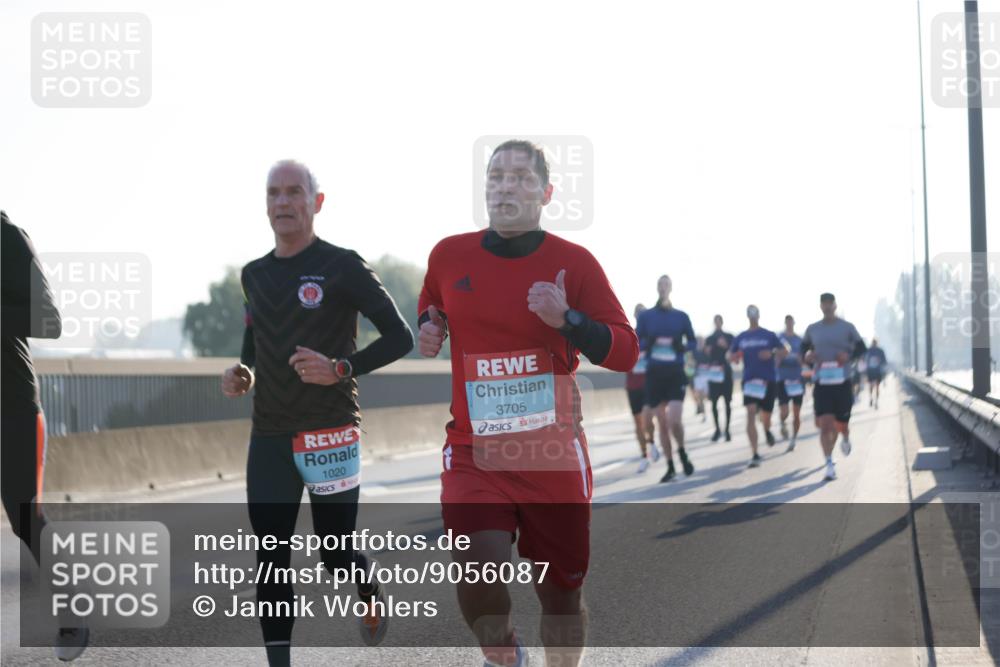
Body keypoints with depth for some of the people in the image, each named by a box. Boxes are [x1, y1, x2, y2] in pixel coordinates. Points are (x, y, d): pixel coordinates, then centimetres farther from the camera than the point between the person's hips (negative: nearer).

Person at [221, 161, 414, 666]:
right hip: (268, 437, 5)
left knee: (336, 553, 4)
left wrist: (340, 369, -20)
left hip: (331, 433, -5)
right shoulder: (254, 275, 12)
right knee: (271, 561, -1)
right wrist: (242, 375, 4)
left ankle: (372, 596, 37)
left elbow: (400, 337, -8)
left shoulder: (341, 267, -7)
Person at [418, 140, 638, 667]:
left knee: (560, 589, 8)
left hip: (554, 454, 0)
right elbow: (430, 309, 26)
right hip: (473, 451, 0)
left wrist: (566, 320, -21)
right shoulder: (448, 256, 3)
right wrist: (427, 330, 3)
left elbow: (625, 352, -5)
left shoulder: (573, 262, -3)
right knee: (479, 570, -19)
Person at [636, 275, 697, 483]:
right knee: (662, 423, 6)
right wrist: (652, 342, -16)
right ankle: (670, 467, 19)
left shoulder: (681, 316, 2)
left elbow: (693, 342, 8)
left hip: (676, 373, -1)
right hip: (654, 374, 1)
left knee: (674, 420, -16)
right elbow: (635, 343, 3)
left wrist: (680, 346, -12)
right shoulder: (646, 316, 3)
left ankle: (682, 452, 15)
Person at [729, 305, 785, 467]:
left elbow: (783, 352, 4)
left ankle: (767, 431, 48)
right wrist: (737, 355, -11)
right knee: (751, 414, -15)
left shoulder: (769, 335, 3)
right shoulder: (740, 338, 8)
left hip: (768, 381, 0)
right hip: (749, 381, 0)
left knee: (766, 415, 8)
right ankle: (755, 454, -16)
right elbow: (732, 357, 13)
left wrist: (772, 354, -17)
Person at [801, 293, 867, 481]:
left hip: (842, 382, -1)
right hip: (821, 383, 1)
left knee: (841, 424, 7)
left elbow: (861, 347, 6)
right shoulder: (812, 329, 7)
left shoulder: (847, 327, 2)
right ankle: (829, 465, -7)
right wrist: (806, 355, -7)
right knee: (824, 424, -11)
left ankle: (846, 438, 46)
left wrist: (849, 355, -14)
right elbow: (803, 347, 17)